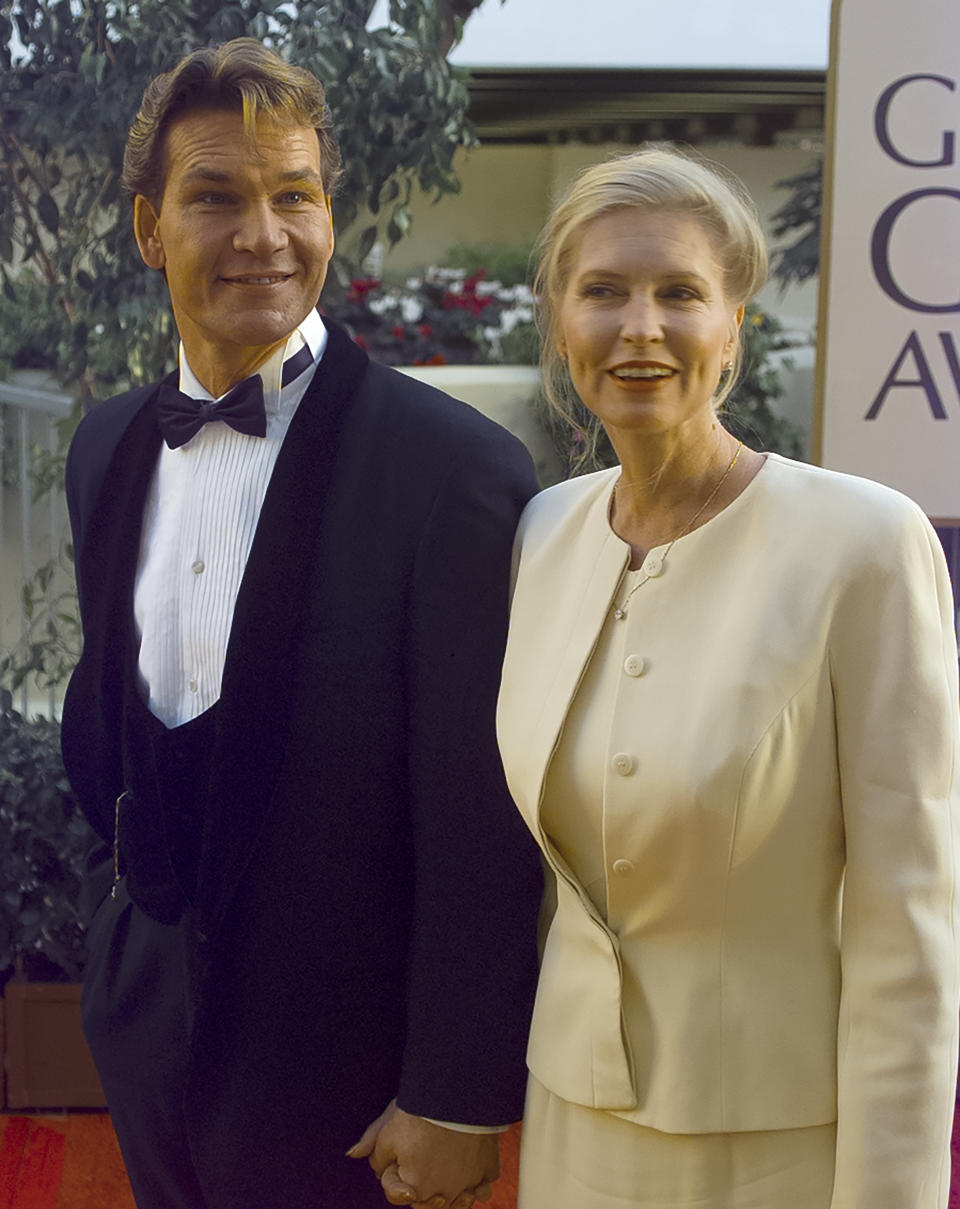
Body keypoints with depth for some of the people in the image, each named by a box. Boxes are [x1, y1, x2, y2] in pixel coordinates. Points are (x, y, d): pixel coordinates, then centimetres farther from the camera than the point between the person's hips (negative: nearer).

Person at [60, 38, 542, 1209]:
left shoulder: (453, 467, -19)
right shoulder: (107, 448, 2)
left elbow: (483, 826, -18)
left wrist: (458, 1102, -15)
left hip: (342, 1071, -5)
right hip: (145, 1029, 6)